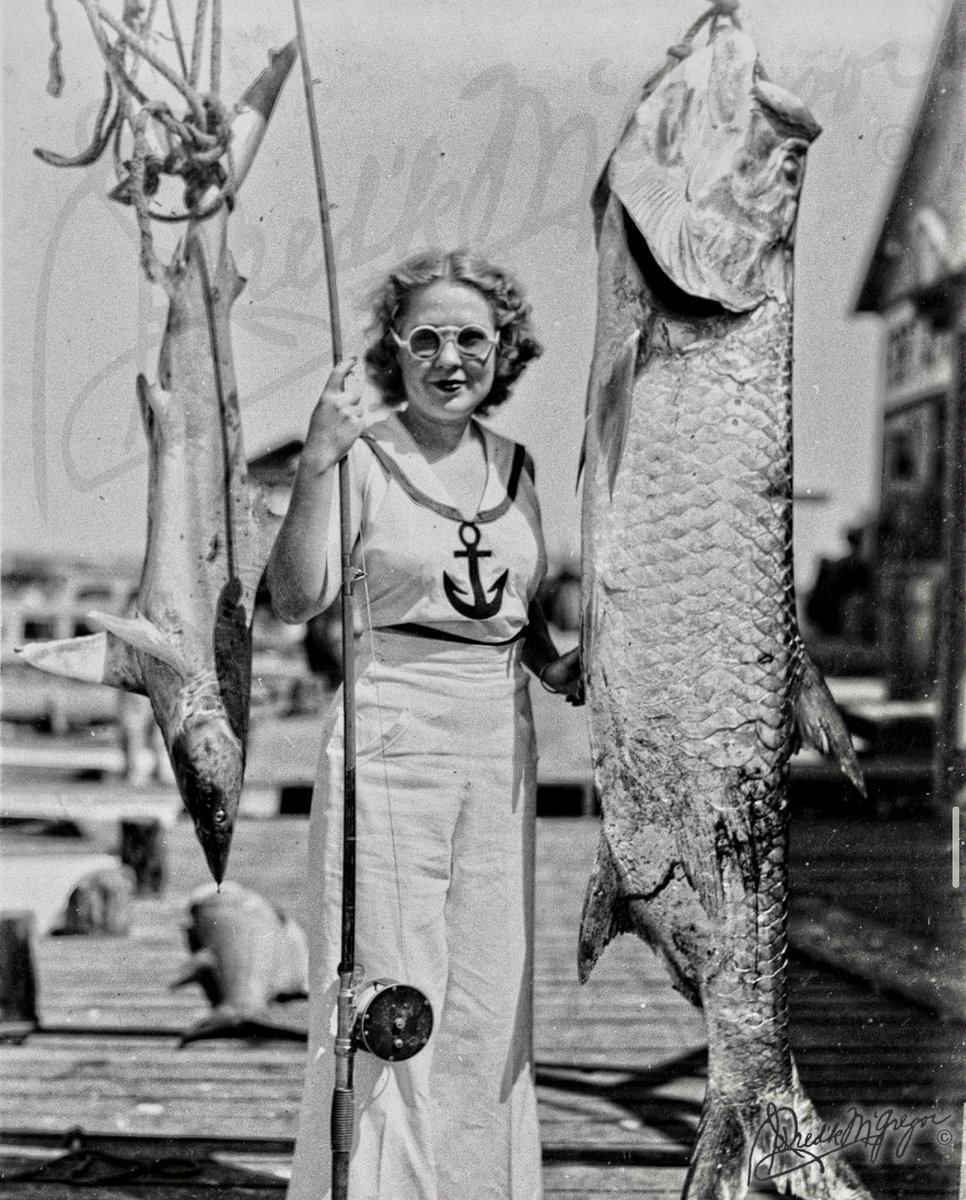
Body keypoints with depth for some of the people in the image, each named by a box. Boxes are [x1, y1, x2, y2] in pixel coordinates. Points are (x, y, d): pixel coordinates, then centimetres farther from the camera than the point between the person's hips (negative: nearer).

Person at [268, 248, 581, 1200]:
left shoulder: (512, 465, 11)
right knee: (389, 994, -1)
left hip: (500, 747, 5)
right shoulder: (364, 456, -5)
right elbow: (297, 598, -18)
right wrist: (317, 465, -27)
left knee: (487, 995, 11)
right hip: (391, 738, -5)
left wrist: (560, 669, 3)